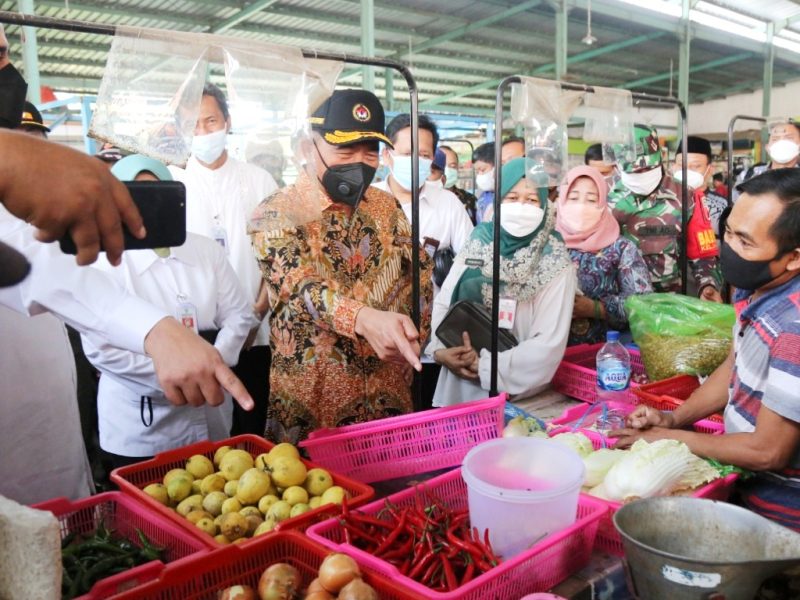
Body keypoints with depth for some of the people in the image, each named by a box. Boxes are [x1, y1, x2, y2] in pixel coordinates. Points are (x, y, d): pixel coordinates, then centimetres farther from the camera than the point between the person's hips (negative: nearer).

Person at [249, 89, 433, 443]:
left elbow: (420, 272, 11)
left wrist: (409, 336, -3)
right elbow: (300, 285, -28)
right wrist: (364, 318, -45)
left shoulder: (386, 206, 5)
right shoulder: (276, 213, -12)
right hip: (310, 397, -4)